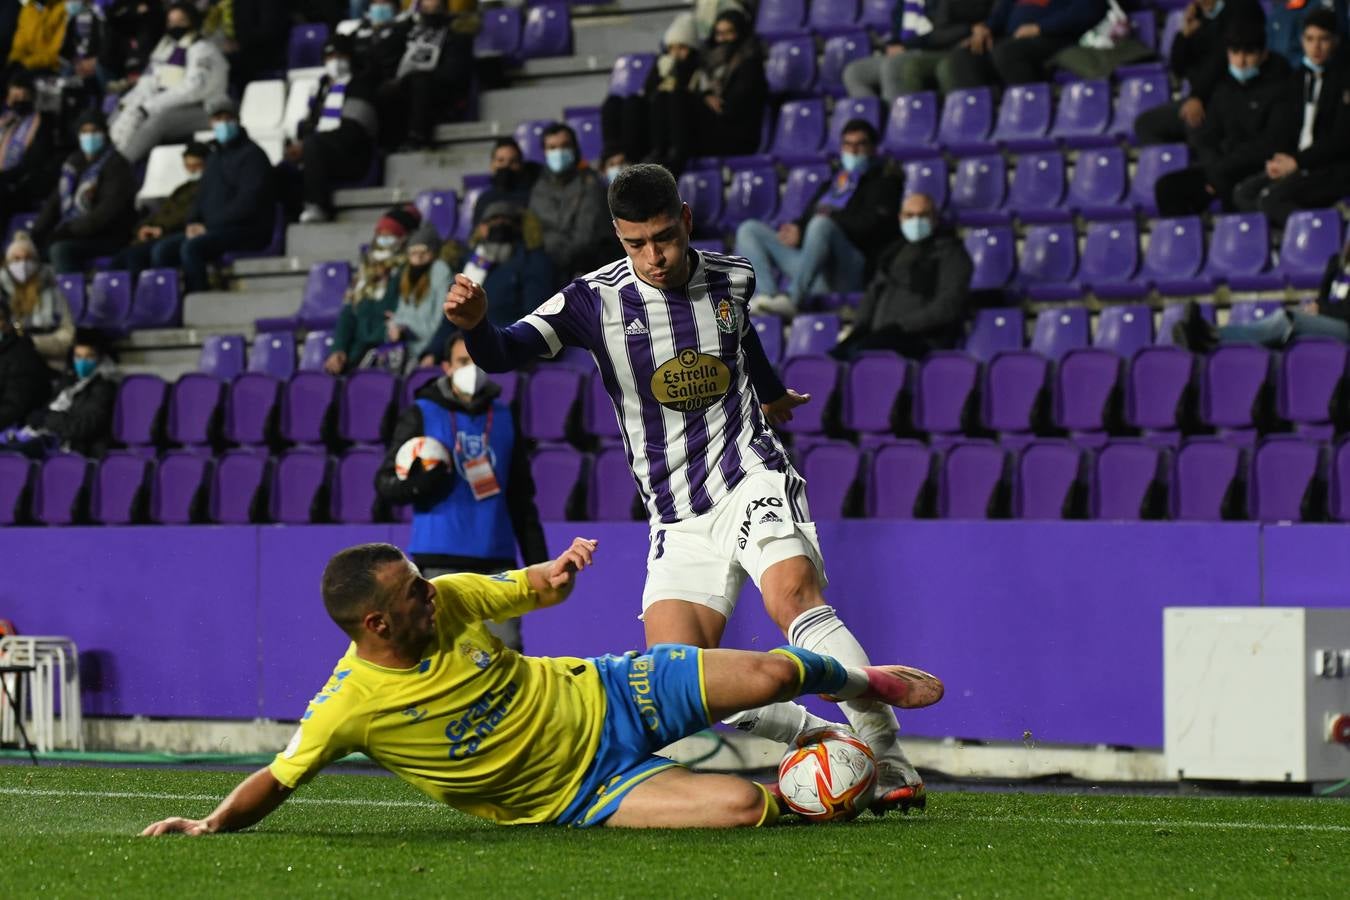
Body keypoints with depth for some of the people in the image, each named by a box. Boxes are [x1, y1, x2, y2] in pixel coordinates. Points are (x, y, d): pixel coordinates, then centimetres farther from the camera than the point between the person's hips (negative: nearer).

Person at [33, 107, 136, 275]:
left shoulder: (116, 166, -9)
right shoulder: (73, 163, 15)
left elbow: (107, 212, -19)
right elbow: (55, 201, 17)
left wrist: (69, 230, -23)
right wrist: (37, 233, 1)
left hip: (107, 239, -8)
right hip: (73, 235, 8)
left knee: (60, 249, -33)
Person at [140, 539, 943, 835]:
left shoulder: (449, 601, -10)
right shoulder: (349, 706, -22)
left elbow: (534, 591, 6)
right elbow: (276, 780, -13)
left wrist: (558, 573, -17)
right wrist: (214, 823, -30)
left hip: (608, 697, 4)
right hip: (581, 796, -4)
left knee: (769, 676, -7)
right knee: (742, 807, -27)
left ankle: (865, 680, 31)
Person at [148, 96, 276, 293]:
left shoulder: (252, 154, -5)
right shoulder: (214, 158, 22)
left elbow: (247, 203, -15)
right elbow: (202, 197, 24)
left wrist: (208, 226, -16)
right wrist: (193, 223, 1)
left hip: (247, 231, -9)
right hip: (213, 231, 9)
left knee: (191, 247, -31)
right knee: (162, 249, -7)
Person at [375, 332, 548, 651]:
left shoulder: (504, 418, 14)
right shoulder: (422, 416, 4)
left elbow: (522, 498, 19)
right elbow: (385, 484, 2)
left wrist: (537, 560, 13)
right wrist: (423, 483, -20)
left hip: (496, 561, 3)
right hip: (440, 562, -3)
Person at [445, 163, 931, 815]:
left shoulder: (732, 279, 3)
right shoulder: (594, 300, -5)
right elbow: (502, 354, -16)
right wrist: (473, 323, -40)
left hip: (752, 480, -1)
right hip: (678, 522, 1)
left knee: (792, 597, -30)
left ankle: (888, 764, -28)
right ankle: (824, 738, 2)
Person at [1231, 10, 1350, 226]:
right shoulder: (1299, 78, 15)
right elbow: (1289, 129, 15)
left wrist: (1297, 161, -16)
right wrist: (1280, 159, -7)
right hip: (1298, 162, 8)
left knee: (1269, 198, -28)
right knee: (1242, 194, -13)